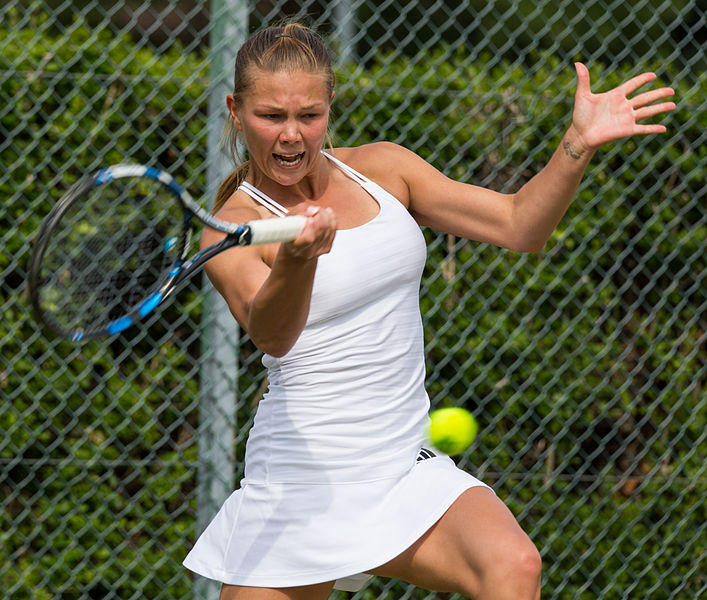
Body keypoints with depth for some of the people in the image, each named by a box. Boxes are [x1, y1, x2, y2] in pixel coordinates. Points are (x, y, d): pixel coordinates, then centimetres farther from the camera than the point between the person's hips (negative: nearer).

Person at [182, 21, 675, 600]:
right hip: (300, 481, -3)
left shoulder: (382, 168, 7)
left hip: (405, 465, 3)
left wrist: (577, 145, -8)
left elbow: (518, 225, 8)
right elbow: (271, 333, -29)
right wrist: (297, 260, -50)